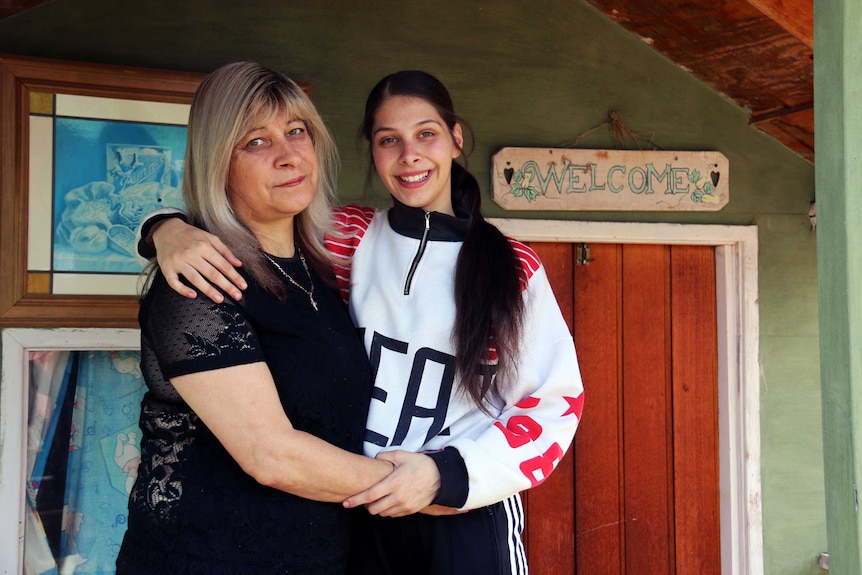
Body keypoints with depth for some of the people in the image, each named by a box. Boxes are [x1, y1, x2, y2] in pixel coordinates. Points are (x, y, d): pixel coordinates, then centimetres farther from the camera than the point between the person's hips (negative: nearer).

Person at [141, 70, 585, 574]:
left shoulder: (514, 268, -5)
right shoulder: (349, 238, 0)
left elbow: (558, 400, -6)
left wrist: (445, 472, -18)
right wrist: (172, 229, -21)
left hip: (468, 522, -1)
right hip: (363, 518, 2)